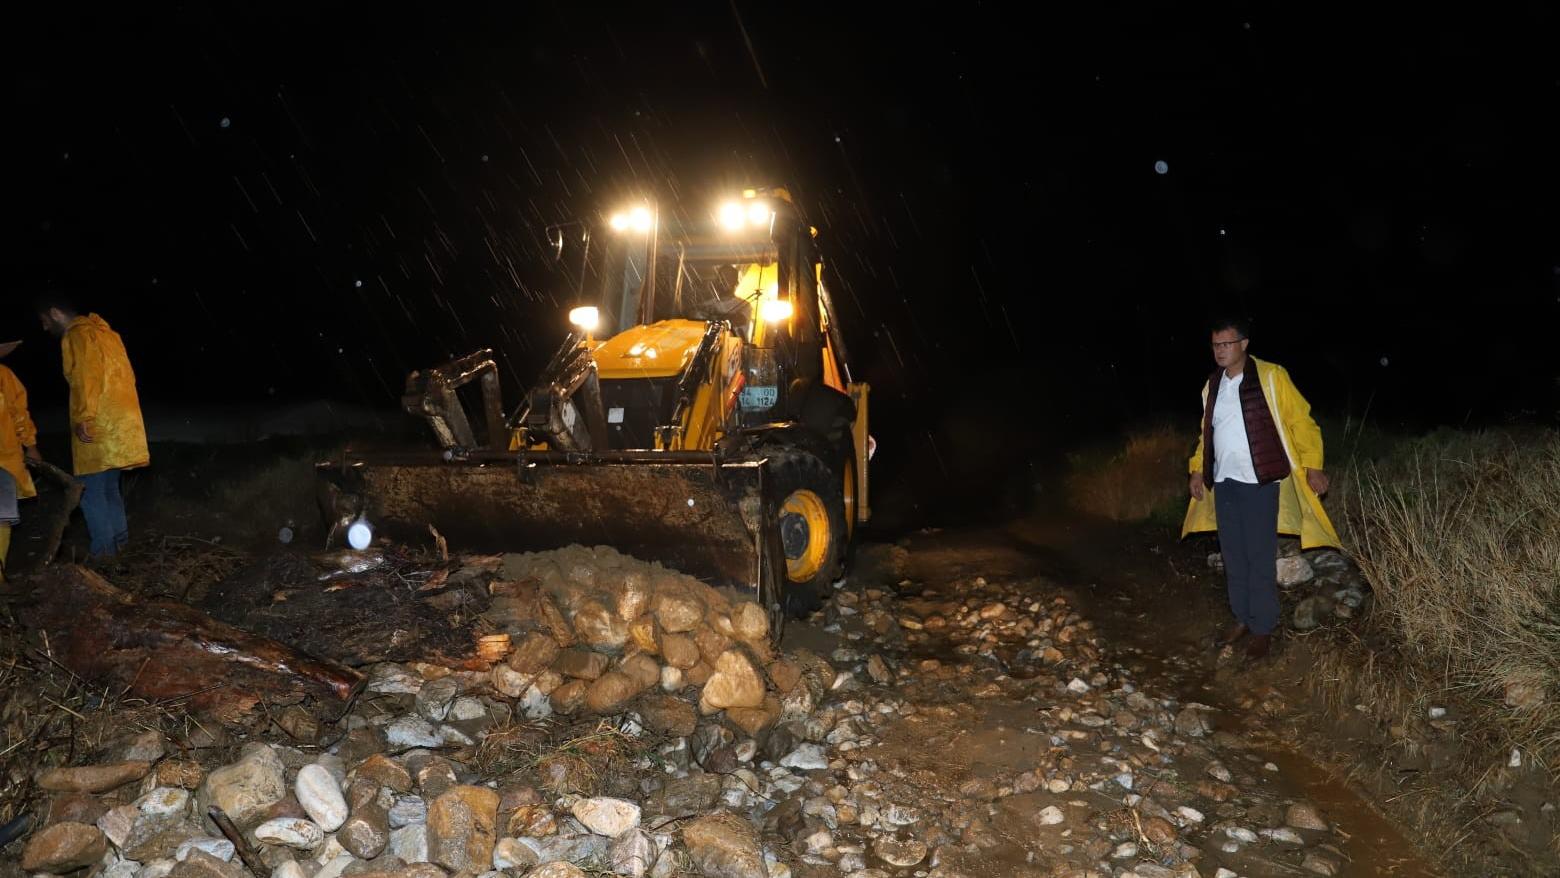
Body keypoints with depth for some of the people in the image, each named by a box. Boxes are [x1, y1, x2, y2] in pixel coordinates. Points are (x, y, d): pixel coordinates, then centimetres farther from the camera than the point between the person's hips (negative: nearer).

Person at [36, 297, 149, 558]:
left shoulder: (77, 335, -9)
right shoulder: (104, 332, 19)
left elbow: (87, 377, -21)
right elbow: (125, 375, 20)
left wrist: (83, 417, -22)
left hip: (99, 427, -9)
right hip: (120, 422, 9)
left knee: (91, 490, -4)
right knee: (108, 486, 18)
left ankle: (104, 550, -2)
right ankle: (119, 539, 23)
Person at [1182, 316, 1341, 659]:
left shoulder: (1271, 377, -8)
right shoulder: (1213, 385, 10)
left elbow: (1301, 421, -8)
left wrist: (1312, 465, -13)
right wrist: (1198, 469, 13)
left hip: (1259, 482, -6)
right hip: (1223, 482, 6)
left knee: (1260, 557, -1)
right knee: (1233, 555, 11)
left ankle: (1263, 628, 9)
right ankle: (1242, 618, 24)